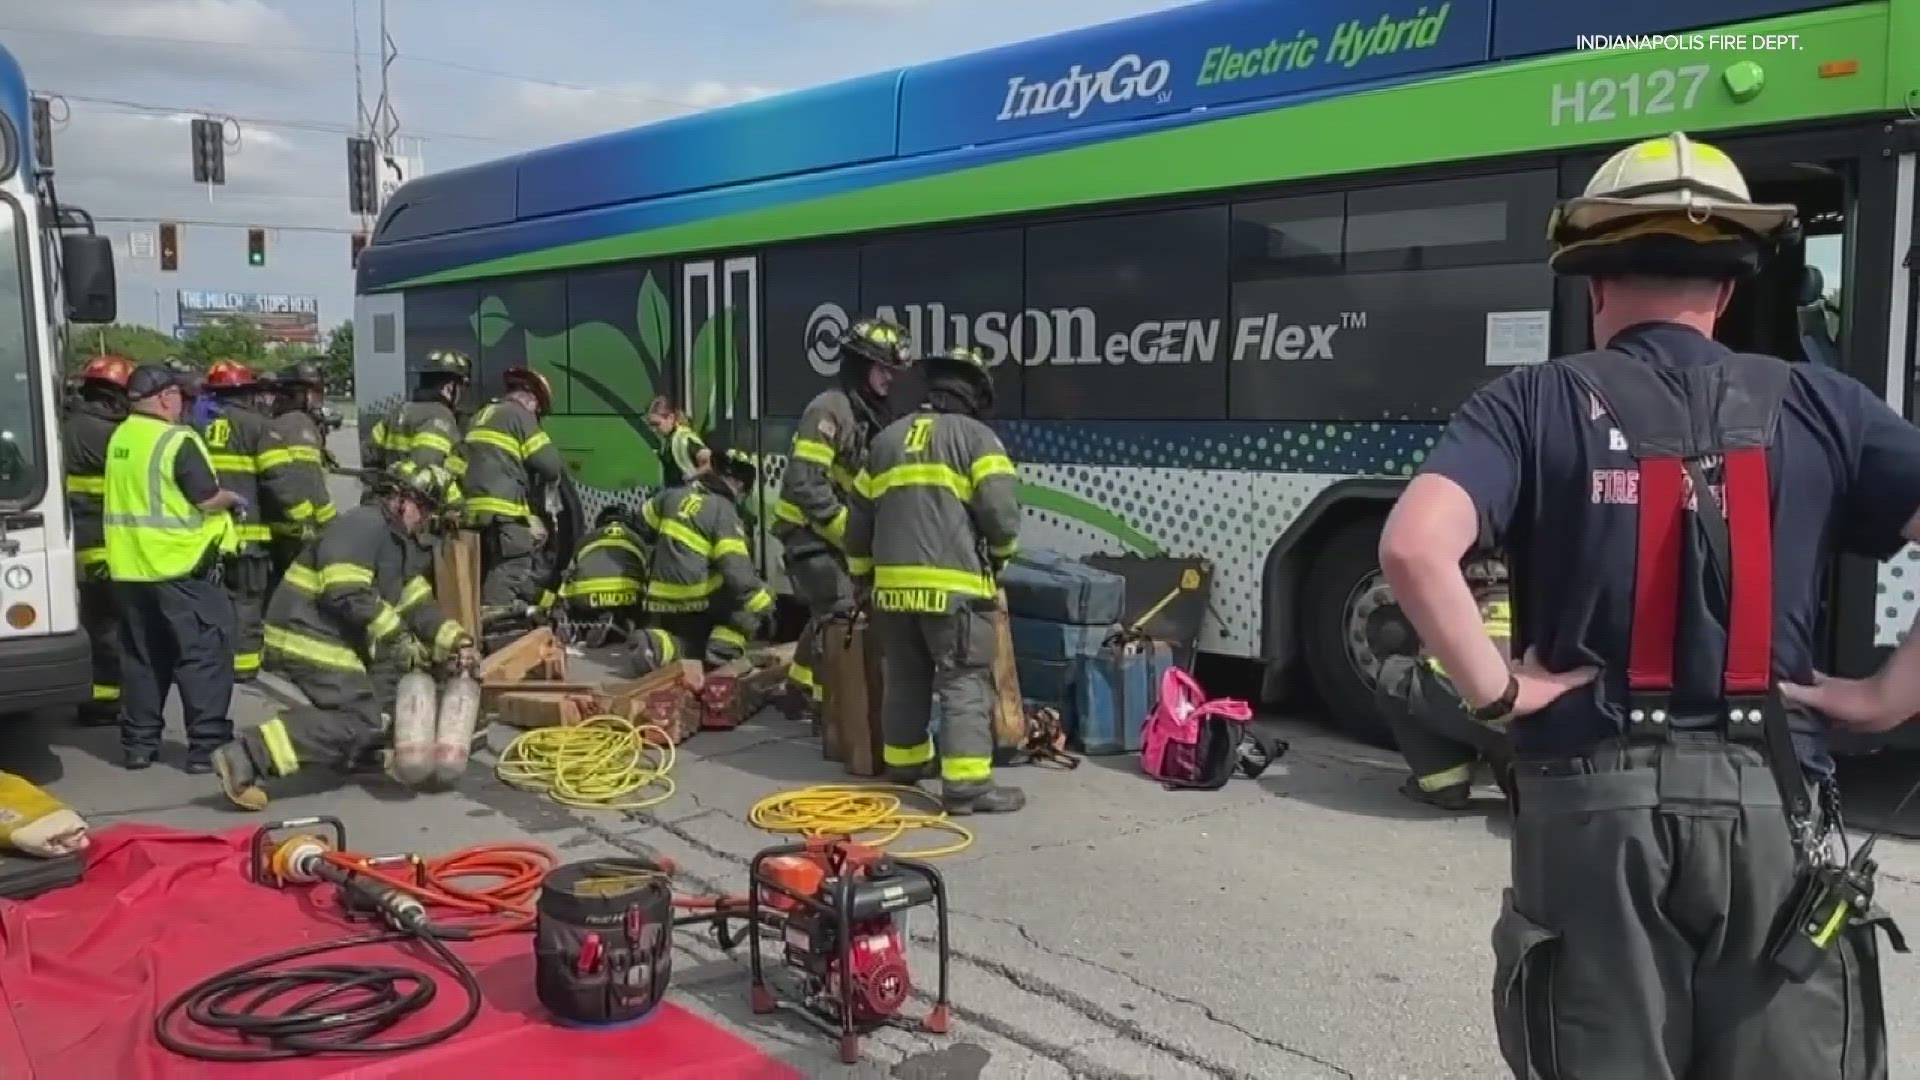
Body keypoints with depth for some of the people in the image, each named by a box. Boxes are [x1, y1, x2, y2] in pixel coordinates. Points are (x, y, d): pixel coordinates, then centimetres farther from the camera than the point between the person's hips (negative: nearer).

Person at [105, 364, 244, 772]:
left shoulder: (119, 437, 9)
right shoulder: (177, 440, -15)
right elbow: (208, 500, -17)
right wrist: (235, 499, 2)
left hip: (129, 566, 8)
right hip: (180, 565, -7)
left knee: (141, 656, 15)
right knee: (204, 655, -1)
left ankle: (138, 742, 20)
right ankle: (207, 745, -3)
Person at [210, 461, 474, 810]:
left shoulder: (404, 545, 16)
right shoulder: (363, 526, -17)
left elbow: (418, 604, 12)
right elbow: (347, 595, -25)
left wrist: (455, 641, -2)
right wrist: (399, 638, -17)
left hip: (340, 640, 11)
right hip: (309, 639, -11)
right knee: (360, 721, -17)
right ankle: (246, 756, -22)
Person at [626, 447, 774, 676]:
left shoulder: (675, 495, 7)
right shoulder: (724, 513, -13)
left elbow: (645, 523, 25)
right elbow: (738, 573, -21)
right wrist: (762, 604, -9)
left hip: (661, 603, 7)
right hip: (698, 601, -6)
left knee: (679, 647, 26)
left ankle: (657, 645, -9)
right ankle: (722, 653, -4)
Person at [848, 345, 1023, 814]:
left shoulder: (886, 440, 18)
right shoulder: (977, 436, 0)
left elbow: (859, 520, 22)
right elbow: (1002, 513, -9)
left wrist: (862, 573, 35)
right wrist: (1000, 553, 12)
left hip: (893, 583, 6)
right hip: (953, 584, -6)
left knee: (904, 679, 18)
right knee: (965, 683, -3)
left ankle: (904, 761, 32)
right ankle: (967, 783, -6)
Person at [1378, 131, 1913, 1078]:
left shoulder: (1534, 405, -1)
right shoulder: (1815, 405, 6)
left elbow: (1413, 548, -19)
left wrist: (1495, 691, -9)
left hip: (1594, 800, -1)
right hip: (1773, 801, 2)